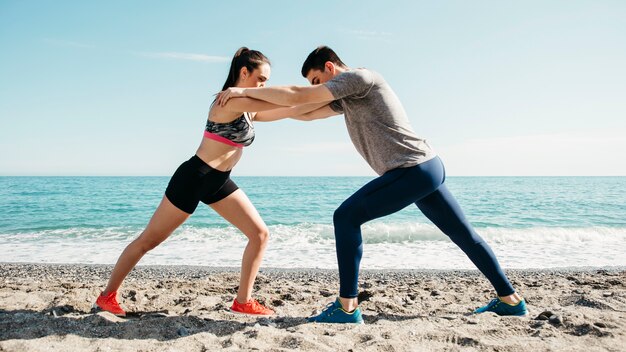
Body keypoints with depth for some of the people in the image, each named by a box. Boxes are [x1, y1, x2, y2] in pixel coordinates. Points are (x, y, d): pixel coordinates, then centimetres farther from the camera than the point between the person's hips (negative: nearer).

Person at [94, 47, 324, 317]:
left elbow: (290, 111, 12)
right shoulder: (231, 100, -17)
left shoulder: (249, 109, 11)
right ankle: (107, 296, 25)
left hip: (219, 182, 9)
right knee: (148, 240, 6)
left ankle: (243, 301, 7)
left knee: (260, 234, -1)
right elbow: (283, 102, -22)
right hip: (194, 178, -9)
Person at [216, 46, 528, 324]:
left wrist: (244, 91, -3)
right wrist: (256, 105, 18)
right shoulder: (347, 97, 20)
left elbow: (298, 96, -12)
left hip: (414, 169, -11)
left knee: (346, 217, -10)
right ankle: (510, 300, 29)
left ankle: (347, 306, -8)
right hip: (429, 168, 11)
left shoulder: (358, 76, -7)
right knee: (464, 234, 16)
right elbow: (307, 113, 21)